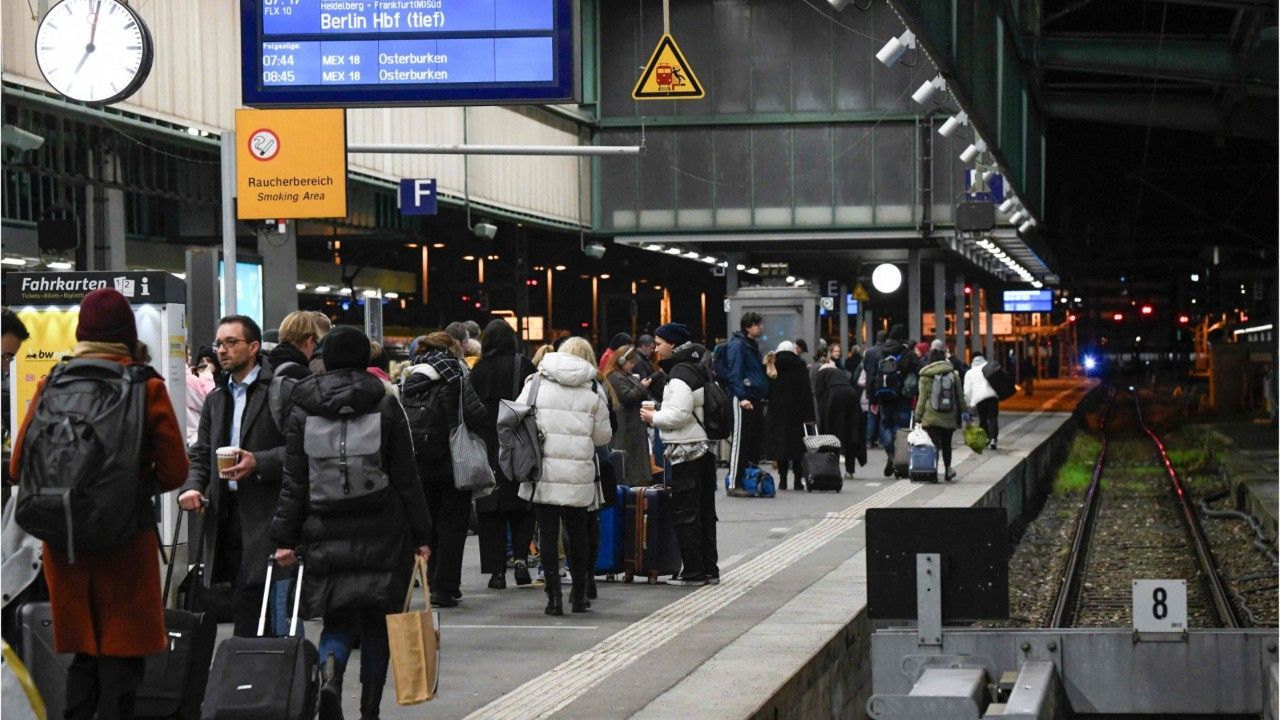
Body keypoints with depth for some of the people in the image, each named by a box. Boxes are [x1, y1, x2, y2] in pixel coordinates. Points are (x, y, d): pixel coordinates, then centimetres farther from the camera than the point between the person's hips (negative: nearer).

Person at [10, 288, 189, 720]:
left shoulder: (52, 386, 2)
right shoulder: (146, 389, -5)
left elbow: (20, 468, 3)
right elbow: (174, 472, -7)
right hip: (125, 539, -3)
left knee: (84, 653, 15)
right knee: (122, 656, 4)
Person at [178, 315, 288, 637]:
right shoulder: (216, 398, 20)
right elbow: (201, 453, 22)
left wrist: (258, 463, -19)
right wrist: (192, 486, 4)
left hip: (264, 516, -7)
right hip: (226, 511, 7)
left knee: (247, 604, -12)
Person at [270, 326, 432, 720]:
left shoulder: (302, 410, 1)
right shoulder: (385, 405, -1)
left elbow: (294, 481, 0)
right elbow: (405, 477, 0)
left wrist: (284, 538, 3)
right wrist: (420, 535, 5)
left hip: (324, 532, 1)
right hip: (381, 533, -1)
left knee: (337, 620, 8)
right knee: (376, 623, 11)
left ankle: (329, 676, -21)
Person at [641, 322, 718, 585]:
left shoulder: (680, 374, -16)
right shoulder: (699, 369, 14)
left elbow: (679, 414, -22)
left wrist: (654, 417, -6)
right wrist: (659, 413, 16)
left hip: (686, 452, -10)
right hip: (704, 449, 10)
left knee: (686, 514, -4)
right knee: (705, 512, 12)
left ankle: (693, 571, -2)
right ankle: (709, 569, 16)